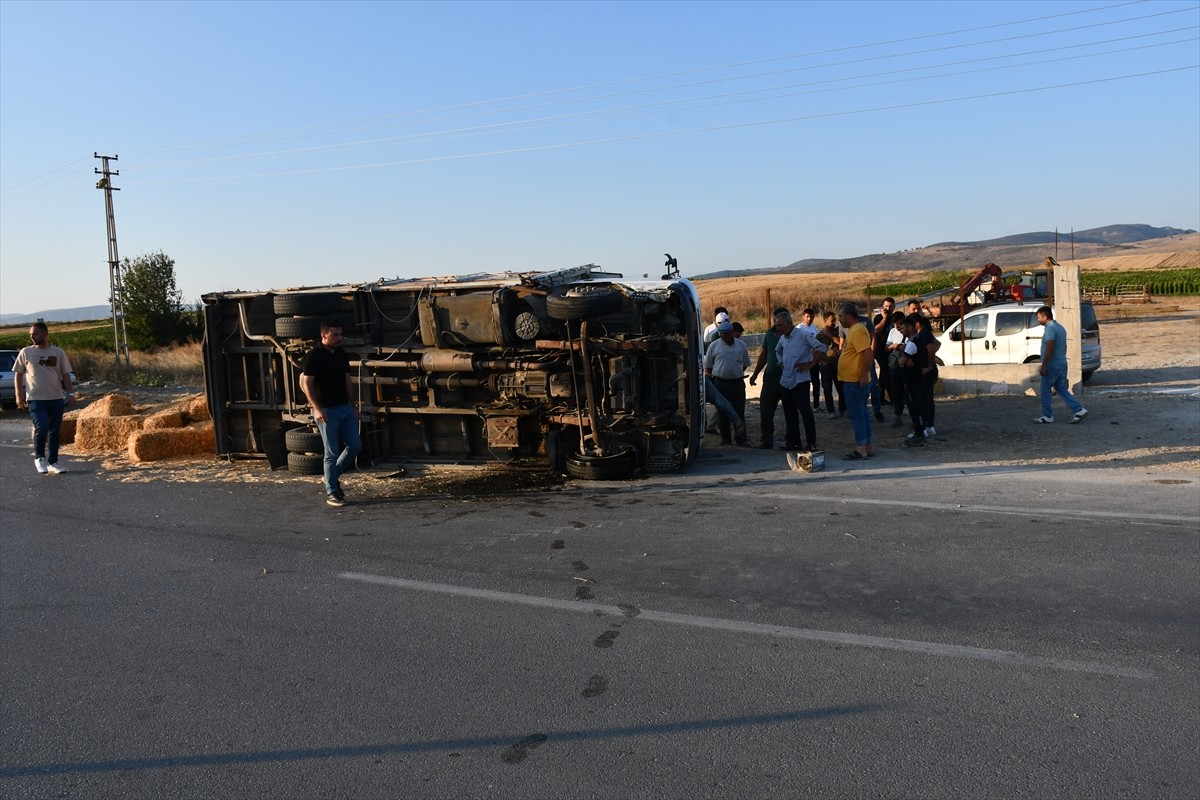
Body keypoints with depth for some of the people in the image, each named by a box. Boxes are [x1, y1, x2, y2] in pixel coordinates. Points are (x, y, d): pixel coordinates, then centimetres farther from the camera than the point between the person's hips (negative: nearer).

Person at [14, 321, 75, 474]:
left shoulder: (58, 352, 5)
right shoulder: (25, 352, 3)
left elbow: (65, 375, 8)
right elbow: (18, 374, 8)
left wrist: (71, 392, -1)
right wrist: (19, 395, 0)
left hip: (56, 399, 2)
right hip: (36, 399, -2)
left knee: (55, 432, 5)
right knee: (42, 428, -16)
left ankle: (52, 463, 15)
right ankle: (39, 458, 6)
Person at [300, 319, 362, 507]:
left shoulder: (341, 354, 9)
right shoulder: (314, 356, -11)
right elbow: (307, 384, -13)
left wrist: (353, 403, 15)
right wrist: (317, 408, -20)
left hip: (345, 408, 7)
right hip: (327, 411, -7)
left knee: (355, 445, 7)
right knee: (332, 453, -2)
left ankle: (333, 476, 27)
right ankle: (331, 492, 8)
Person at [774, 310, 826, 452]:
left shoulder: (804, 335, -10)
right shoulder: (782, 338, 12)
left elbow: (821, 348, -15)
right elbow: (778, 351, 33)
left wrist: (810, 366, -15)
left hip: (800, 380, -7)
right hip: (785, 380, 7)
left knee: (805, 412, -6)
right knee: (789, 413, 10)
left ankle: (811, 443, 0)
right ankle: (793, 441, 18)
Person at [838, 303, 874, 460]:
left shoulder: (858, 330, -17)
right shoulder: (854, 329, 16)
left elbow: (868, 354, -25)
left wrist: (864, 375, -25)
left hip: (855, 381, -10)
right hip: (854, 380, 10)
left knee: (856, 414, -6)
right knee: (862, 413, 14)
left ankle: (861, 448, -3)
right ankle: (869, 447, 20)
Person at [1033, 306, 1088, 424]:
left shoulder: (1050, 329, -16)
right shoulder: (1060, 328, 16)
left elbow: (1050, 349, -24)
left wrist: (1044, 366, -23)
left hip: (1052, 366, -9)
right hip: (1062, 364, 9)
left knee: (1045, 390, 2)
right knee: (1062, 390, 11)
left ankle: (1047, 416, 7)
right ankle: (1079, 410, 3)